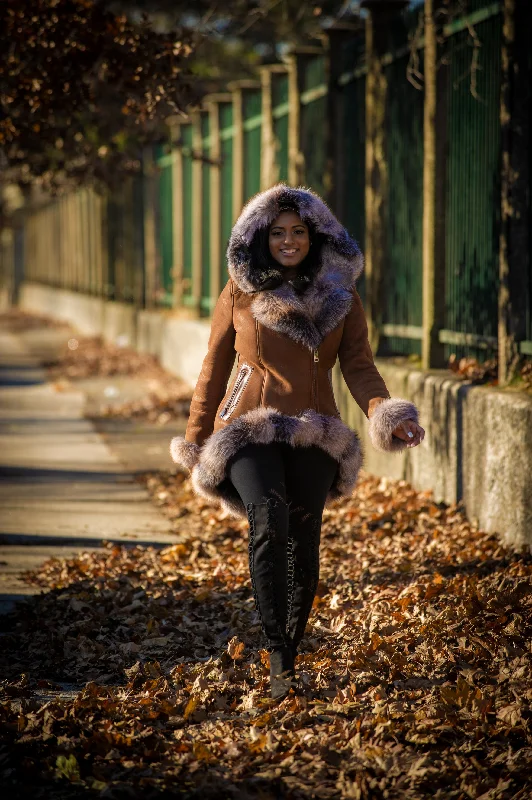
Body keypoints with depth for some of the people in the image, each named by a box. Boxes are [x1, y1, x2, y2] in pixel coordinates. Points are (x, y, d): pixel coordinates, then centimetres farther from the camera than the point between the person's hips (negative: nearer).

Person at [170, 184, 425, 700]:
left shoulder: (341, 297, 8)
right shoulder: (239, 294, 5)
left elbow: (359, 368, 2)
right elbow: (214, 369, 11)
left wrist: (388, 415, -18)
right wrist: (195, 442, 12)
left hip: (315, 435, 2)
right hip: (250, 427, -2)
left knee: (303, 546, 0)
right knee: (269, 520, -27)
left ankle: (290, 653, 21)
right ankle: (277, 653, -25)